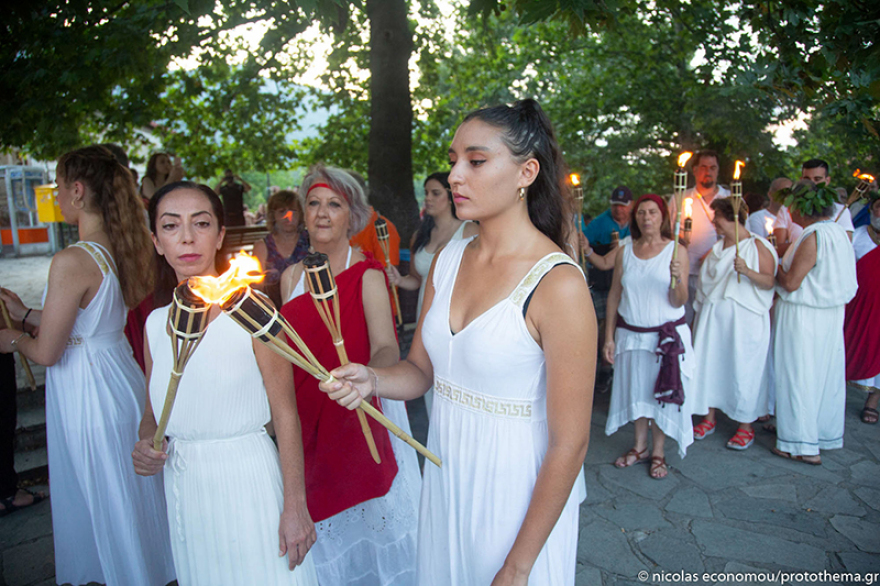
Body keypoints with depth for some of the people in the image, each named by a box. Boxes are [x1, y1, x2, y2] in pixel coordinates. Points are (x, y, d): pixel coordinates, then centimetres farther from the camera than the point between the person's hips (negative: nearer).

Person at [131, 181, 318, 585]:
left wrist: (295, 507, -13)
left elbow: (286, 414, -12)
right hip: (183, 490, 5)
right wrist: (146, 446, -6)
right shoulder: (155, 324, 3)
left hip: (247, 480, -5)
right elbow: (153, 412, 16)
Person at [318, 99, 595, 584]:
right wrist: (371, 380, -15)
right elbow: (421, 369, 7)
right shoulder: (448, 259, -1)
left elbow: (568, 444, -19)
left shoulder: (558, 284, -22)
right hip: (444, 477, 6)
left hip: (519, 491, -6)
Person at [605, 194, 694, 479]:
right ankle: (639, 447, 28)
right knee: (636, 390, 11)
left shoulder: (677, 251, -4)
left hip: (667, 335, -2)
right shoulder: (625, 252, 3)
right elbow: (614, 295, 5)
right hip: (630, 334, 2)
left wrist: (677, 278, -28)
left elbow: (679, 302, -8)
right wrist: (609, 336, 1)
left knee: (662, 392, 5)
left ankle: (658, 452, 21)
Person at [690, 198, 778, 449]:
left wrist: (748, 271, -30)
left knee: (743, 370, -1)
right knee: (710, 364, 7)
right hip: (713, 316, 6)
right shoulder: (717, 248, 13)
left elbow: (770, 282, -13)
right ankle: (709, 418, 21)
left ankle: (746, 426, 13)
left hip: (744, 319, -6)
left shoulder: (757, 245, -6)